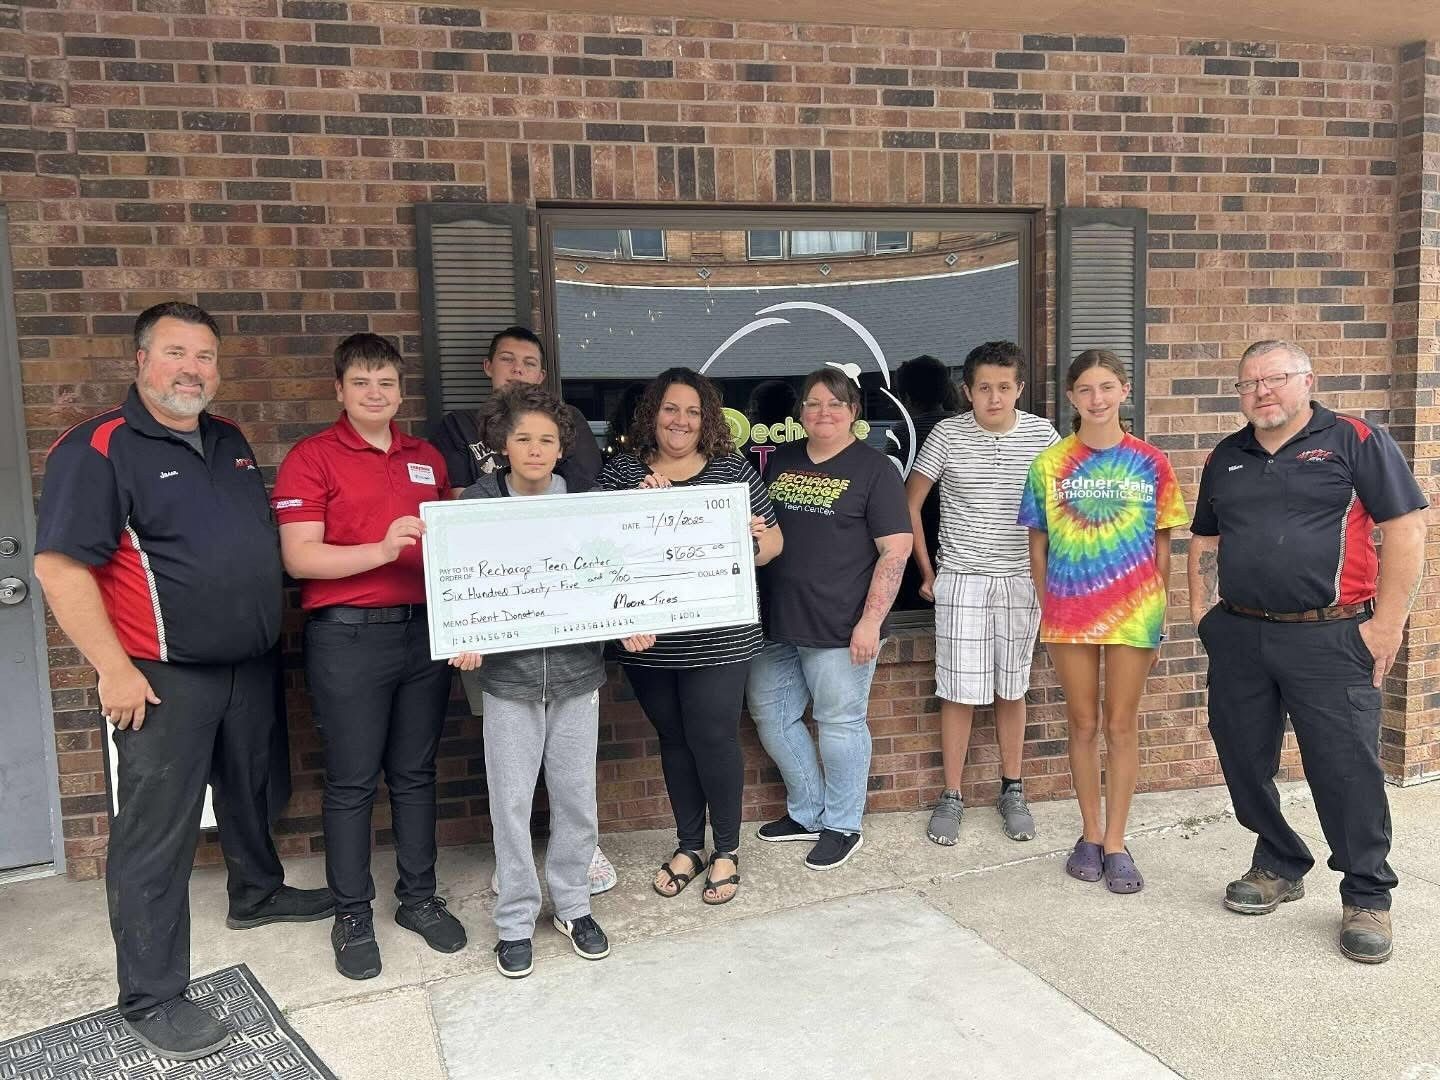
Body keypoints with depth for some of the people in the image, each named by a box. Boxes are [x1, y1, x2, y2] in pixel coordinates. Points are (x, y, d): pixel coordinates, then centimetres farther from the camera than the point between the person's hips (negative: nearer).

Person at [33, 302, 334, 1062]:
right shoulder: (97, 450, -13)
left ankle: (258, 893, 47)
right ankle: (151, 999, 11)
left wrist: (270, 629, 16)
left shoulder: (229, 443, 10)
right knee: (157, 836, 0)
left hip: (251, 664, 8)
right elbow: (60, 566, -18)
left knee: (248, 790, 24)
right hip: (164, 678, -7)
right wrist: (113, 669, -21)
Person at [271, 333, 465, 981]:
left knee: (415, 774, 13)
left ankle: (419, 898, 28)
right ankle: (352, 917, 19)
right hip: (347, 637, -4)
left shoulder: (427, 459, 14)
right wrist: (382, 550, -23)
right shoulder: (311, 458, -2)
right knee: (352, 783, 5)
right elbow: (299, 557, -11)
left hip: (424, 630, 5)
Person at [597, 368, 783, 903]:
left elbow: (771, 542, 5)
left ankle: (727, 849, 23)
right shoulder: (621, 471, 5)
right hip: (648, 638, 2)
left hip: (718, 634, -2)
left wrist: (749, 542, -17)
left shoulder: (731, 469, 2)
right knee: (673, 740, 14)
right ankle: (688, 846, 32)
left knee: (714, 737, 2)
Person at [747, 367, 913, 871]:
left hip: (839, 627, -6)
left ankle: (841, 826, 23)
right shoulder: (780, 461, 11)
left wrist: (871, 620, -17)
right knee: (771, 715, 14)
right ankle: (807, 813, 32)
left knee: (840, 723, 5)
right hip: (776, 622, 7)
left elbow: (896, 550, -11)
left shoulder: (874, 469, -6)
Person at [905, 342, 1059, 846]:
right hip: (960, 582, -1)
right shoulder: (947, 435, -5)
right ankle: (951, 796, 15)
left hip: (1021, 582, 2)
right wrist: (927, 572, 3)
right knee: (959, 692, 2)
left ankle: (1011, 791, 26)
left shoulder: (1041, 434, -1)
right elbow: (911, 503, 3)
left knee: (1011, 690, 11)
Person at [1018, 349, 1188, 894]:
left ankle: (1115, 843, 18)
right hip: (1069, 614, 1)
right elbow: (1038, 544, 4)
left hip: (1133, 612, 0)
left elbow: (1161, 544, 4)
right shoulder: (1050, 464, 0)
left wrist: (1157, 612, 2)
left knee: (1122, 725, 7)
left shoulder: (1149, 463, -1)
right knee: (1083, 724, 10)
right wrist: (1047, 610, 3)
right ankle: (1090, 834, 25)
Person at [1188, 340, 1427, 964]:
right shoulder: (1225, 459, 13)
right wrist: (1204, 613, 9)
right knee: (1244, 760, 11)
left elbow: (1405, 529, -6)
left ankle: (1366, 898, 17)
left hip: (1330, 638, -5)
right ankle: (1279, 866, 32)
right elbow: (1205, 543, 19)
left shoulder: (1356, 440, -2)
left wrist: (1387, 624, -11)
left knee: (1347, 768, -1)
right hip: (1238, 639, 5)